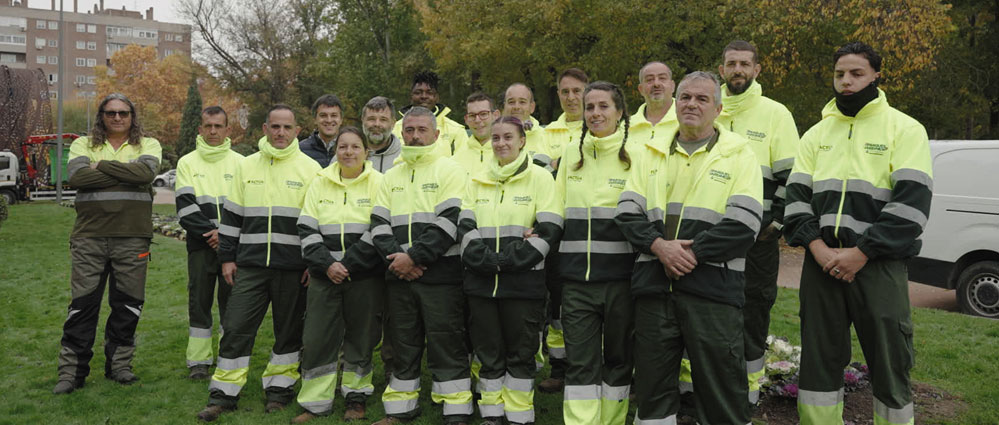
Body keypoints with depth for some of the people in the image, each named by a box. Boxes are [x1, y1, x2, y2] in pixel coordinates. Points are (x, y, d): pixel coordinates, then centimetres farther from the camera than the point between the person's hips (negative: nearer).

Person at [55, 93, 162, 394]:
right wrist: (126, 174, -10)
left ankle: (119, 364, 22)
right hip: (89, 237, 0)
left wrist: (102, 165, -9)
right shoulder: (83, 144, 10)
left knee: (127, 306, 7)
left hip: (132, 239, 0)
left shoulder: (148, 145, 9)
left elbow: (146, 172, -14)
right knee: (82, 305, 2)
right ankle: (71, 371, 13)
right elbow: (77, 177, -10)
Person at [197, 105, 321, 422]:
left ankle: (279, 389, 22)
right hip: (249, 264, 2)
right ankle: (223, 395, 11)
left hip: (293, 268, -2)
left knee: (289, 330, 7)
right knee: (236, 327, 1)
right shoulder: (247, 166, 10)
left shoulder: (310, 168, 2)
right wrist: (227, 257, 7)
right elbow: (232, 216, 13)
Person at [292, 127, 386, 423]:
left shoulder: (379, 183, -1)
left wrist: (348, 265, -15)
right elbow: (307, 229, 4)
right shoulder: (320, 183, 8)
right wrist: (327, 264, -10)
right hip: (324, 276, 3)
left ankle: (356, 397, 24)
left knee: (360, 338, 7)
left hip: (365, 277, -2)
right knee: (317, 339, 2)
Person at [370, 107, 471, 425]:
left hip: (440, 275, -5)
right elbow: (379, 223, 8)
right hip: (399, 276, 6)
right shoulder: (392, 176, 16)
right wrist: (395, 256, -10)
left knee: (446, 345, -1)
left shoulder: (450, 170, -3)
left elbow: (449, 222, -13)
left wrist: (414, 257, -16)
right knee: (403, 343, 14)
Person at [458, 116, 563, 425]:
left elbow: (549, 231, -8)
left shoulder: (540, 178, 1)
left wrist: (506, 260, -15)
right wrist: (486, 260, -13)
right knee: (488, 352, 9)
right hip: (480, 282, 4)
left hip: (523, 281, -3)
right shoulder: (477, 180, 13)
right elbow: (465, 229, 6)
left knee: (521, 353, 4)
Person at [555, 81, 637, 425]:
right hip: (576, 277, 2)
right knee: (580, 362, 1)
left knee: (618, 357, 11)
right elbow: (556, 210, 18)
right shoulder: (571, 152, 10)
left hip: (620, 276, -2)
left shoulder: (635, 154, 0)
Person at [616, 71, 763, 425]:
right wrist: (659, 245, -10)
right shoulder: (652, 153, 15)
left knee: (721, 390, 1)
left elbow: (743, 224, -8)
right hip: (654, 286, 4)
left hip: (712, 286, -3)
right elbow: (628, 211, 8)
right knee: (652, 386, 12)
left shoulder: (738, 154, 3)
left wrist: (691, 253, -14)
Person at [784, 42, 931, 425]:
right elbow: (796, 194, 8)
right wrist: (816, 245, -9)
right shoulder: (817, 134, 15)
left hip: (878, 264, -3)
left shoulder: (905, 129, 2)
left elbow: (912, 200, -8)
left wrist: (860, 253, -16)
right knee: (819, 359, 9)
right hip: (821, 263, 4)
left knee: (889, 363, 3)